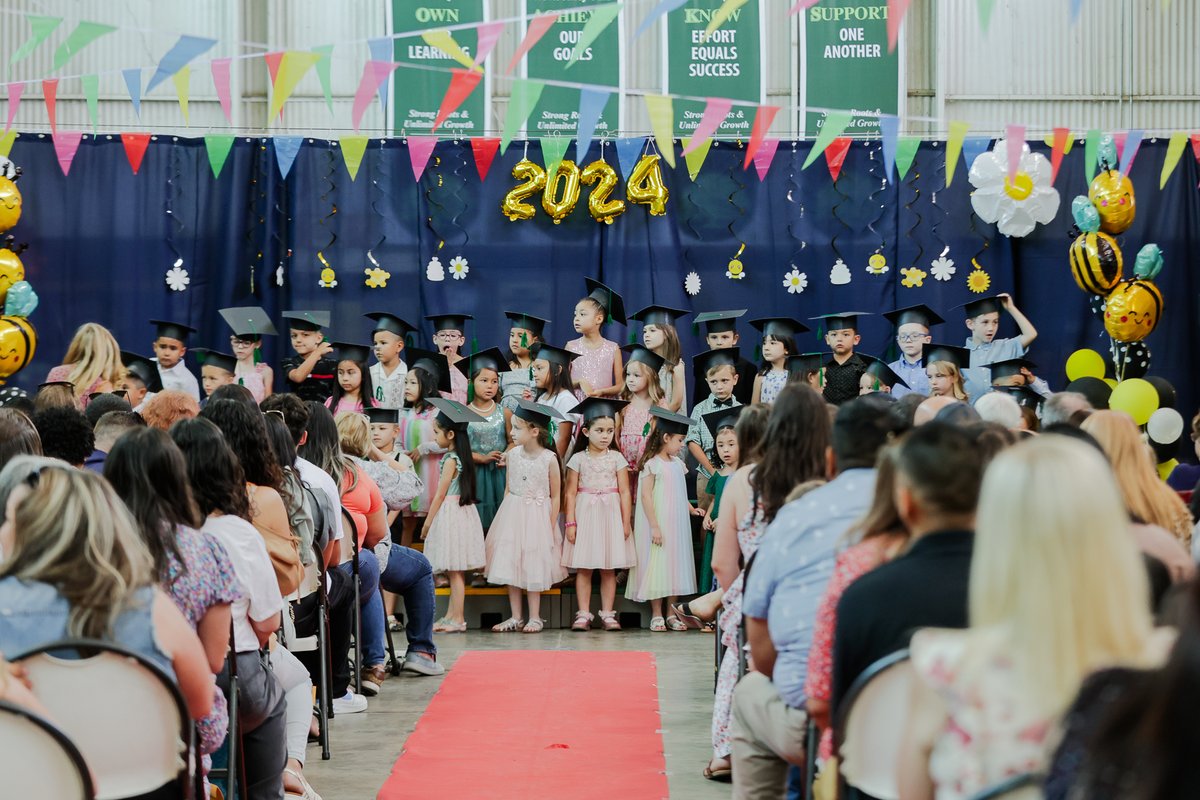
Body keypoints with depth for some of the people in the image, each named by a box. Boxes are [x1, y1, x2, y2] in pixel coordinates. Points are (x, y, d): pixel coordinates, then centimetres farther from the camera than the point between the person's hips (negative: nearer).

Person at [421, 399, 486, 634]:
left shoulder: (450, 460, -13)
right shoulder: (461, 457, 12)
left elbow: (440, 494, -12)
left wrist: (427, 523, -7)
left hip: (450, 514, -9)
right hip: (462, 512, 9)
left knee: (455, 570, -6)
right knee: (455, 571, 11)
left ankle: (458, 619, -4)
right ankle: (451, 615, 15)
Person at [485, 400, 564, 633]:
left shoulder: (549, 459, -11)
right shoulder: (512, 455, 0)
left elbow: (555, 496, -5)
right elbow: (508, 489, 9)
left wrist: (551, 527, -6)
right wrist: (505, 516, 5)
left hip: (537, 517, -4)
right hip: (512, 514, 4)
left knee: (533, 567, 2)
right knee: (510, 565, 5)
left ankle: (535, 618, 13)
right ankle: (515, 618, 14)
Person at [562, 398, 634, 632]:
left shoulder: (617, 458, 3)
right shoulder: (578, 459, 1)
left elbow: (625, 492, 2)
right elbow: (570, 493, 1)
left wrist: (626, 522, -2)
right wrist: (570, 522, -5)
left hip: (610, 515, 1)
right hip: (585, 514, -1)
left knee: (609, 568, 4)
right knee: (583, 567, 1)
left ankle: (607, 613, 10)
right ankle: (583, 614, 4)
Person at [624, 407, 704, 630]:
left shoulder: (677, 463, 11)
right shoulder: (651, 464, -11)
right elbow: (646, 496, -15)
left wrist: (691, 509, 4)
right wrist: (654, 526, -18)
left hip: (677, 525, 7)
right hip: (658, 524, -7)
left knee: (675, 564, 8)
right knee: (657, 564, -3)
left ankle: (672, 615, 14)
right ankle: (656, 615, 5)